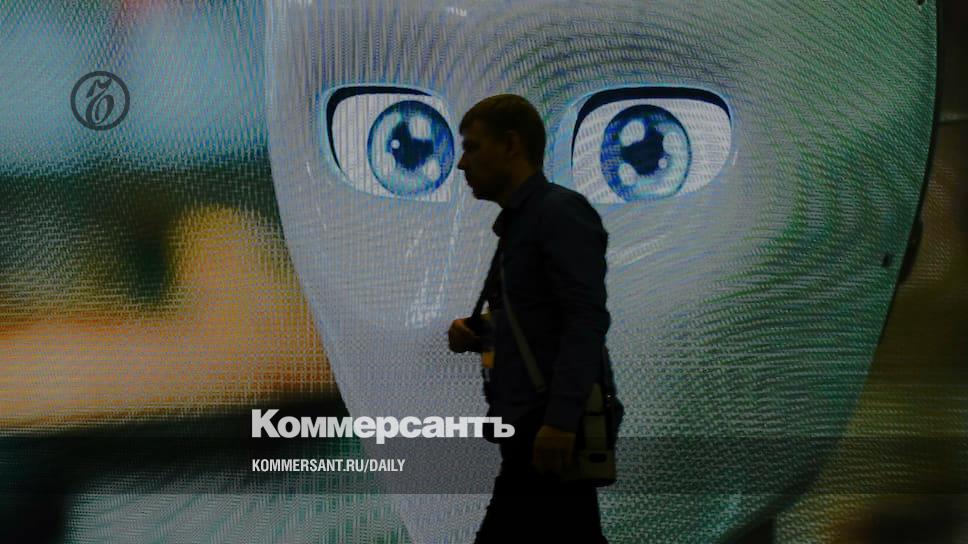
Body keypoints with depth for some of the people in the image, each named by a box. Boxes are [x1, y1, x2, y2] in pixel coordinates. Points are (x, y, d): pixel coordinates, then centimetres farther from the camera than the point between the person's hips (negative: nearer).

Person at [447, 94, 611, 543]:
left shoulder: (560, 212, -10)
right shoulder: (518, 223, 19)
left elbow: (586, 321, -21)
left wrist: (561, 418, -28)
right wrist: (475, 337, 7)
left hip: (551, 427, -10)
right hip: (533, 427, 10)